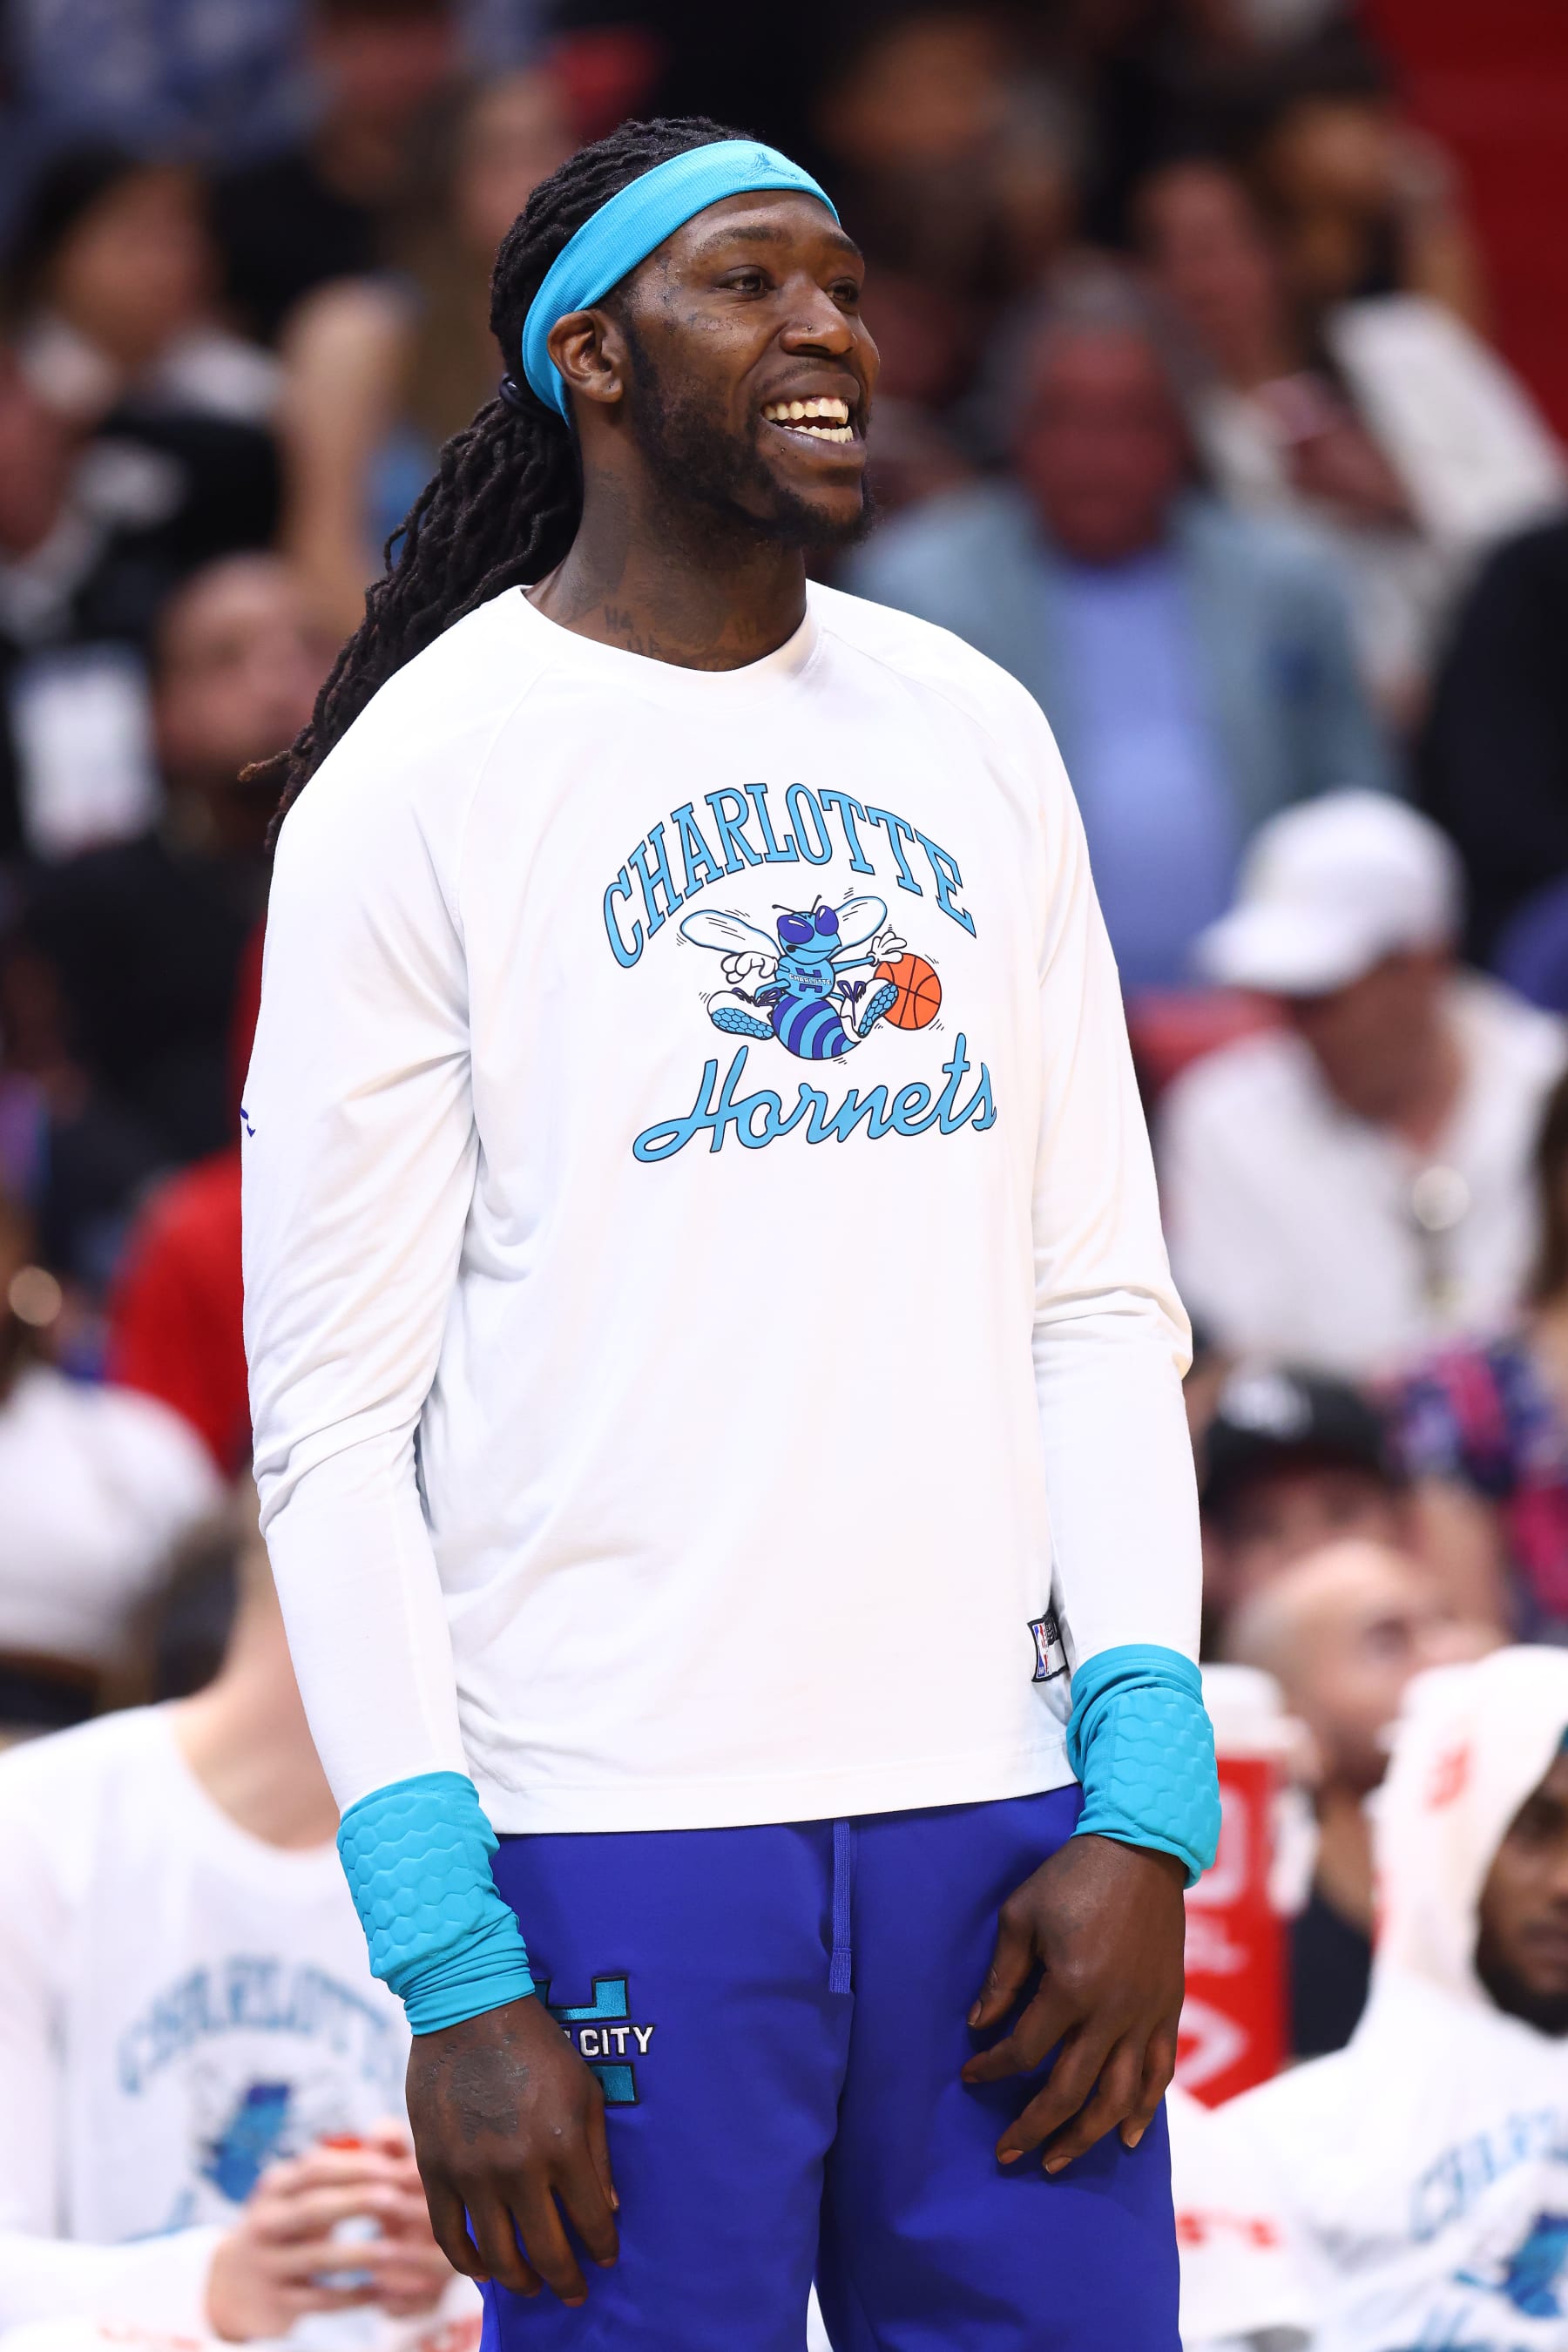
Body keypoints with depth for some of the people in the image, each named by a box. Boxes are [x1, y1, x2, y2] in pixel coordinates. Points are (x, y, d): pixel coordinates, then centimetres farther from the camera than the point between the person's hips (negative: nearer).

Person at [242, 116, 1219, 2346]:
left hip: (996, 1817, 4)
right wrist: (449, 1969, -12)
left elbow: (1100, 1303, 13)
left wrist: (1145, 1804, 0)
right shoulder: (414, 784, -1)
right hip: (620, 1840, -4)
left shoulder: (974, 738, 13)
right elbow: (336, 1422, -4)